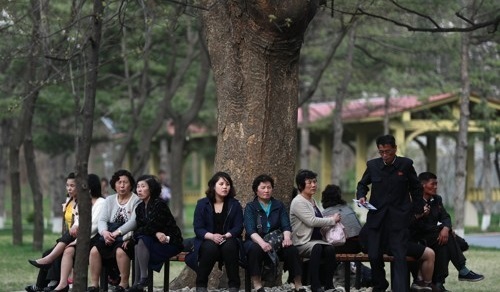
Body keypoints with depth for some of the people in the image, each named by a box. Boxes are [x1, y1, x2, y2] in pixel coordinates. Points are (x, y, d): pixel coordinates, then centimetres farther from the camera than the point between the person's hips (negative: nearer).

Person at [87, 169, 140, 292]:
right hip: (109, 235, 5)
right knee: (95, 250, -23)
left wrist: (116, 233, -22)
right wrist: (105, 232, -16)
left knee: (120, 251, -36)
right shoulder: (110, 200, 18)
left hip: (128, 236, -5)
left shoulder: (136, 201, 1)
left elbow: (133, 222, -13)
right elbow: (102, 220, 7)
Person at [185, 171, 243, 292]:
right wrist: (212, 236, -24)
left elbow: (238, 227, -2)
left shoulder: (235, 204, 6)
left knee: (229, 246, -35)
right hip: (207, 240, -1)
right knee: (210, 247, -36)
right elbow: (198, 228, -4)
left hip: (228, 239, 1)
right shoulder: (202, 204, 4)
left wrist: (226, 236, -22)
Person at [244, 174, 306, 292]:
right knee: (255, 249, -37)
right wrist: (262, 242, -35)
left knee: (291, 249, -27)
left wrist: (287, 238, -25)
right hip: (256, 241, -3)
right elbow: (250, 230, -14)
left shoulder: (279, 206, 12)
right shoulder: (250, 207, 2)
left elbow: (286, 225, 0)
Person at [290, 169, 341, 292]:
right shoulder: (298, 202, -7)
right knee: (317, 247, -38)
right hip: (302, 243, -7)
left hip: (317, 239, 7)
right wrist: (332, 220, -8)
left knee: (330, 249, -26)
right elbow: (311, 221, -17)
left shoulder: (312, 201, 20)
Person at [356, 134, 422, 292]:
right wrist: (361, 196, -2)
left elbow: (416, 188, 10)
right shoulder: (372, 165, 3)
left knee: (400, 257, -10)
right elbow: (362, 184, 17)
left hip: (399, 219, -2)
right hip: (376, 217, 2)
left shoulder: (406, 164, -1)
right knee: (374, 255, 4)